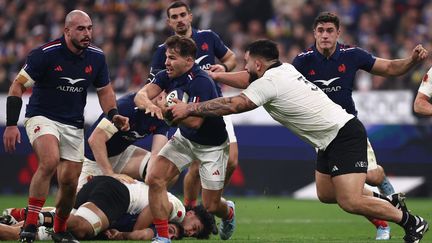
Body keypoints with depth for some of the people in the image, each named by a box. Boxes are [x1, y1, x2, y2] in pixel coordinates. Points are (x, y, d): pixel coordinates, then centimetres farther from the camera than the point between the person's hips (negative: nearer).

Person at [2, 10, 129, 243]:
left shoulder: (96, 57, -1)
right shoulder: (45, 54, -16)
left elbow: (104, 90, 14)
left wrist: (113, 115, -5)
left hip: (74, 125, 5)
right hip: (42, 117, -5)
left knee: (70, 182, 1)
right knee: (50, 161, -31)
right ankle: (30, 224, -26)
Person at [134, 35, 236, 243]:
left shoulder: (201, 82, -30)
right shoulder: (168, 76, -9)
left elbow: (195, 121, -37)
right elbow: (141, 95, -17)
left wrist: (163, 111, -40)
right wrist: (149, 104, -40)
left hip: (211, 145, -6)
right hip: (184, 138, 6)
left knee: (210, 206, 0)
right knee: (154, 179, -14)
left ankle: (228, 212, 39)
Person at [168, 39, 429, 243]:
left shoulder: (269, 83, -17)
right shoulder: (284, 69, 10)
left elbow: (232, 105, -17)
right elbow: (251, 81, 28)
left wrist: (188, 109, -9)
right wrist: (217, 75, 29)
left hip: (345, 136, -10)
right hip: (332, 139, 10)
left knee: (350, 202, -16)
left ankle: (411, 222, -2)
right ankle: (389, 201, 24)